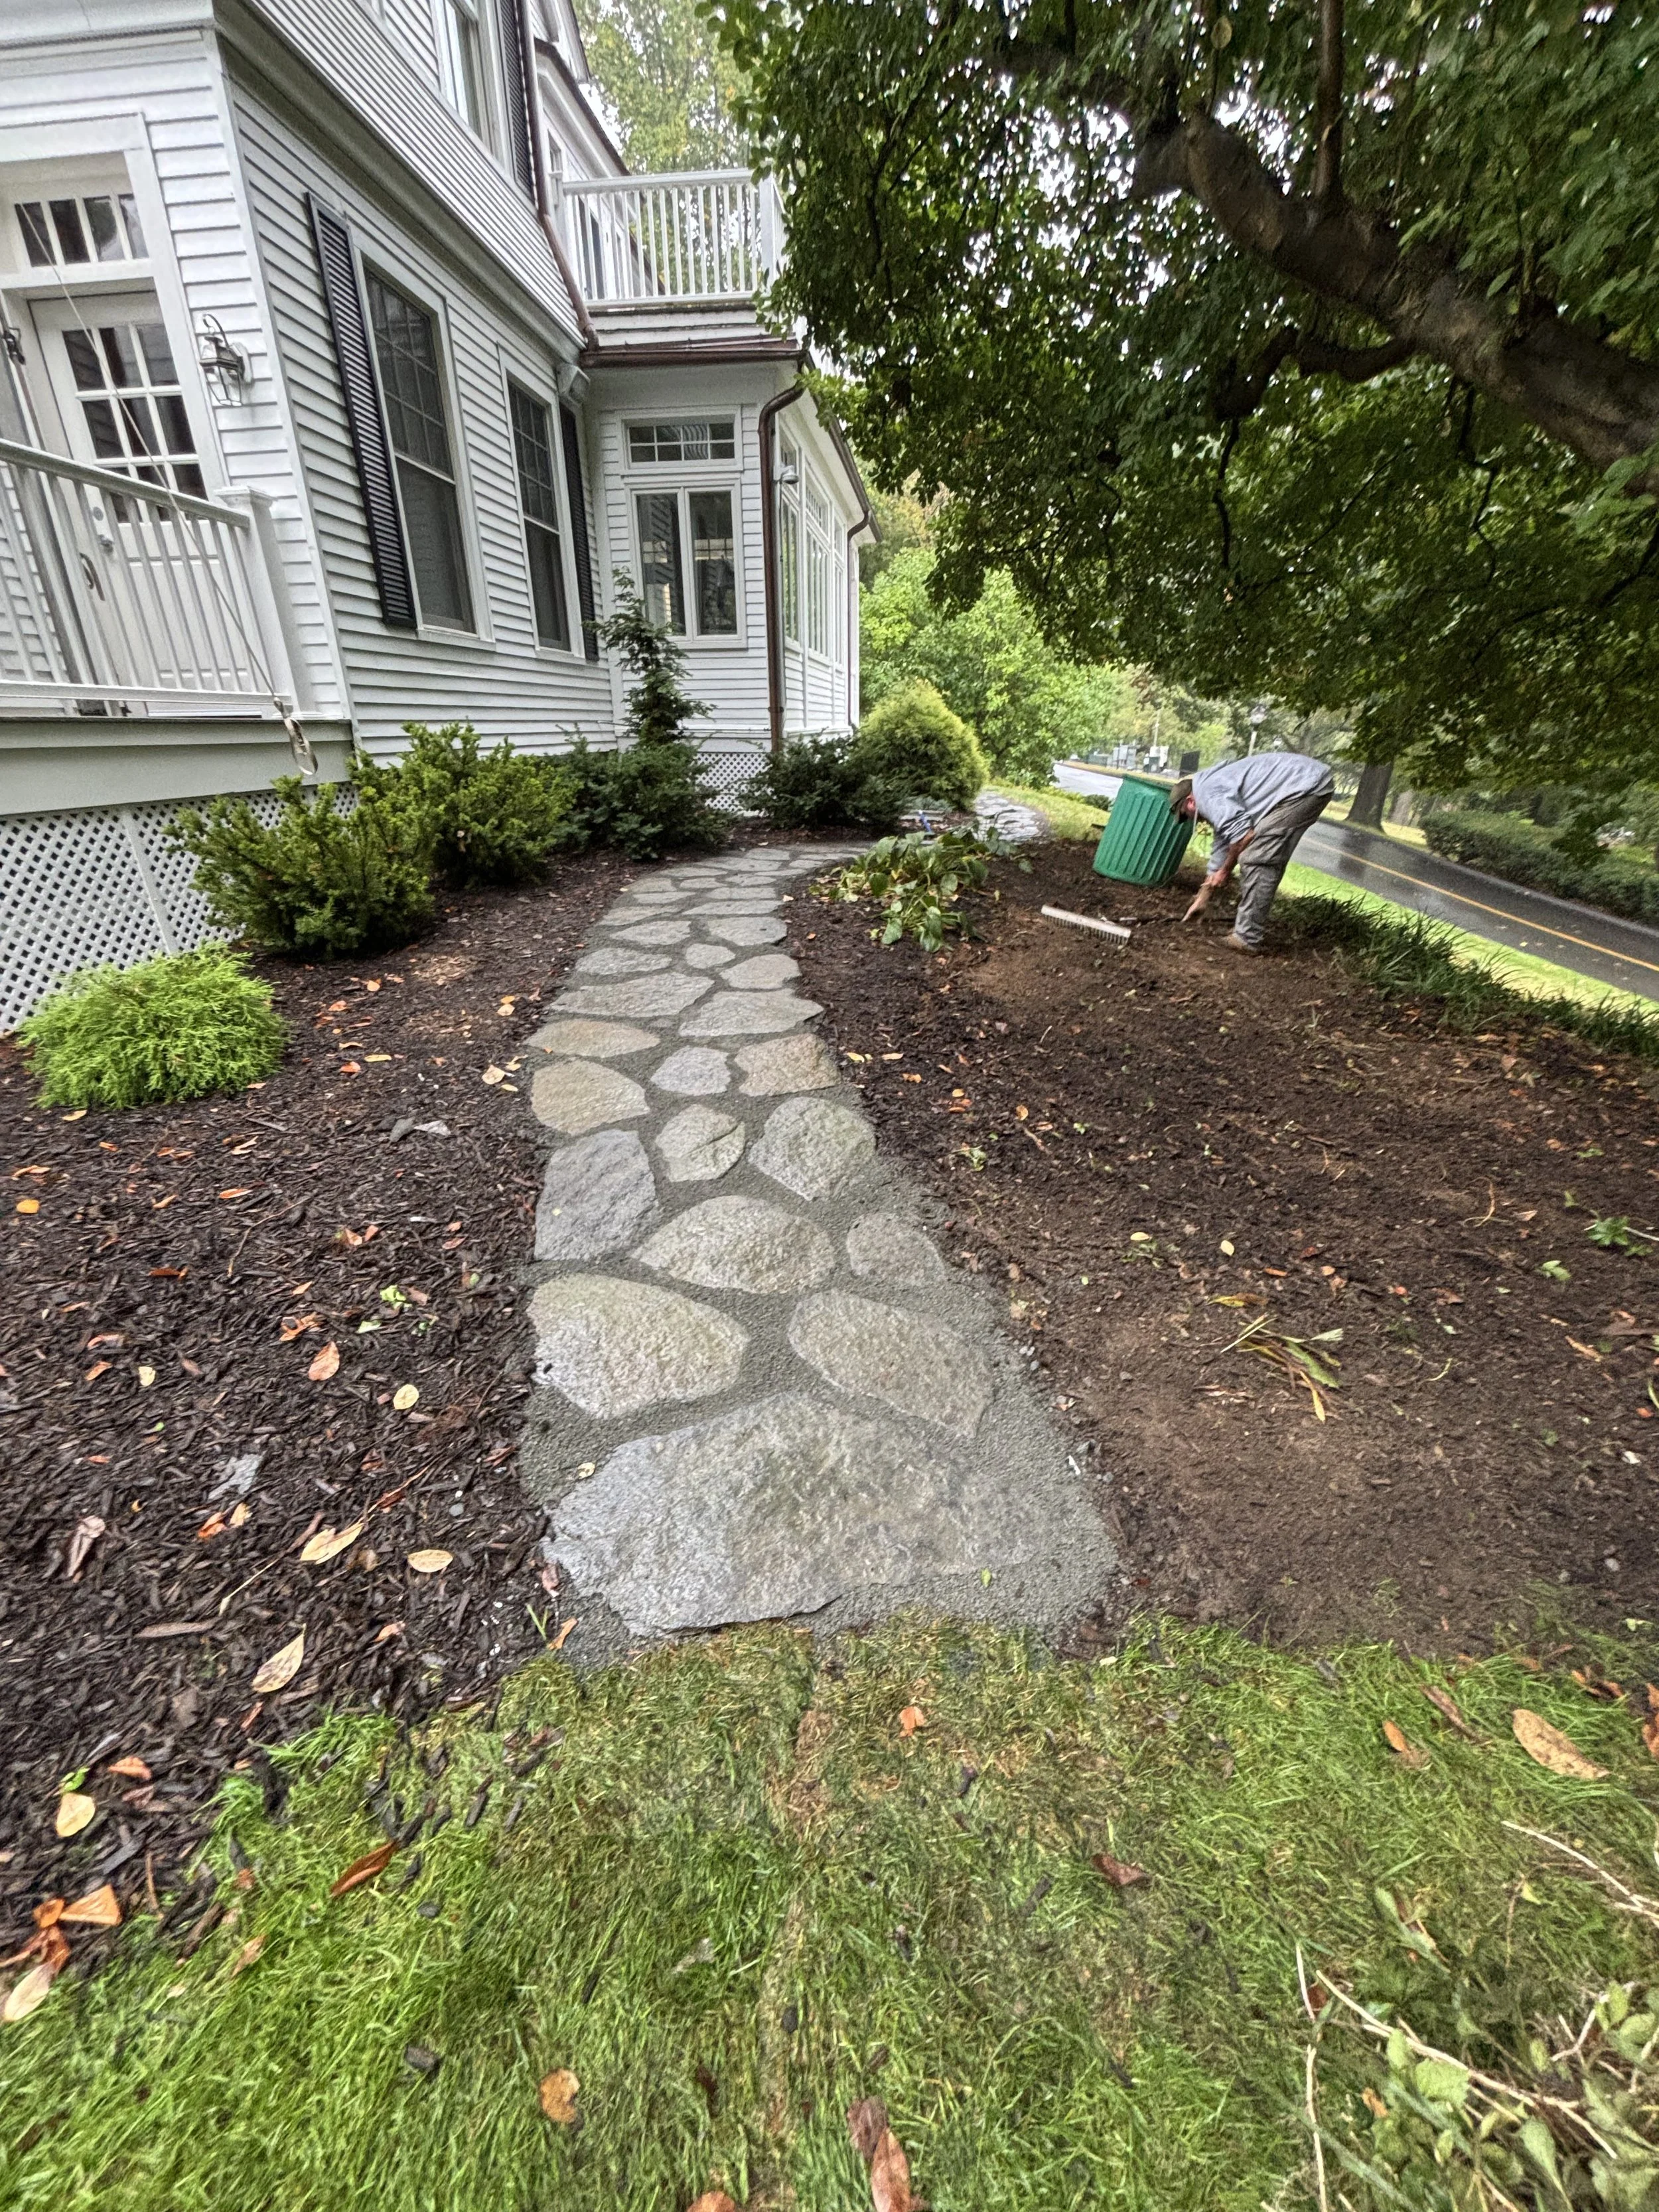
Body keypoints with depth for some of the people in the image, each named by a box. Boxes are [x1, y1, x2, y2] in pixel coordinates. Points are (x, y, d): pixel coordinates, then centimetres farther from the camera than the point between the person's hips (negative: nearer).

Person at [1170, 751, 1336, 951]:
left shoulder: (1207, 793, -8)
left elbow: (1242, 833, -20)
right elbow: (1221, 850, 30)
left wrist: (1225, 871, -2)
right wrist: (1201, 901, 34)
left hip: (1305, 785, -10)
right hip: (1316, 784, 10)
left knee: (1255, 859, -10)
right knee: (1268, 861, 15)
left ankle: (1247, 939, -7)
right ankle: (1248, 929, 21)